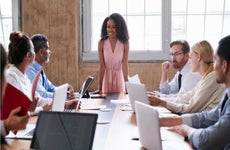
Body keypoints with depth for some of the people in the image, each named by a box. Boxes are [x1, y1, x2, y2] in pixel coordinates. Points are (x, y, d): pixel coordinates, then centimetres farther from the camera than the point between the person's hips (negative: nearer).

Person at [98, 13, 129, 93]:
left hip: (119, 76, 0)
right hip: (106, 76, 0)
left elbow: (125, 65, -13)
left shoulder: (125, 43, -13)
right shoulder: (101, 43, -14)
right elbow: (102, 66, -14)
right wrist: (100, 87, -16)